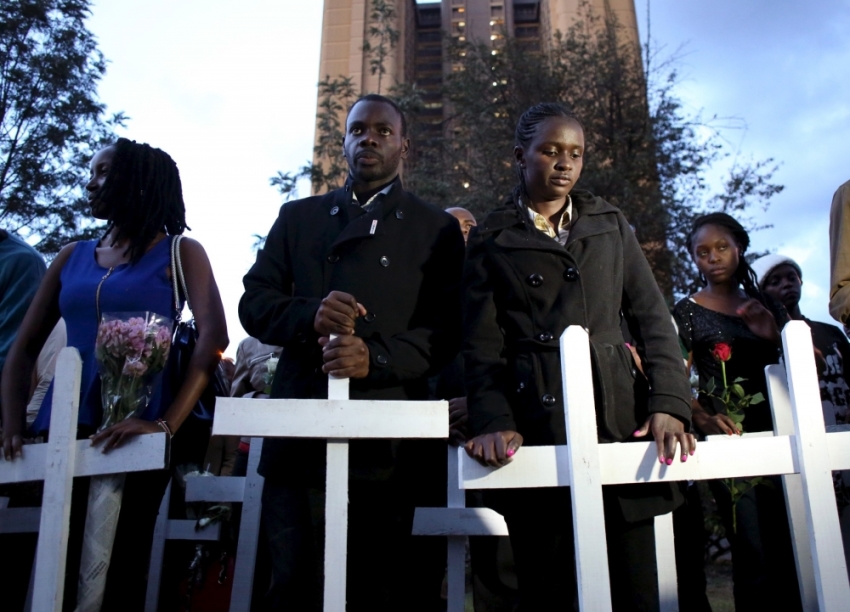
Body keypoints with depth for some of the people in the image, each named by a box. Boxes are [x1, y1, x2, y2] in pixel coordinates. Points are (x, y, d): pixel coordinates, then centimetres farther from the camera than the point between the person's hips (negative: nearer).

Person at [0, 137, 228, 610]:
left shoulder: (180, 253, 1)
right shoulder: (72, 257, 15)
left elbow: (214, 337, -13)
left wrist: (167, 422, -23)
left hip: (134, 433, -4)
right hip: (65, 427, 4)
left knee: (121, 566, 2)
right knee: (61, 566, 10)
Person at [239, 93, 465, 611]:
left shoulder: (437, 229, 10)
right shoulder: (298, 217, 17)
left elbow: (446, 330, 0)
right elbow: (254, 303, 10)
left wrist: (377, 359, -17)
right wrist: (308, 315, -11)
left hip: (389, 438, -1)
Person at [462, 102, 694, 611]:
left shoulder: (611, 224, 15)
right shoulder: (492, 240, 7)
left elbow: (653, 320, 10)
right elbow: (482, 345, 2)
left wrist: (670, 403, -4)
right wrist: (494, 423, -14)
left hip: (622, 417, 3)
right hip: (538, 429, -2)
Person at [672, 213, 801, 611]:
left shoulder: (768, 307, 15)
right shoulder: (687, 313, 3)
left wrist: (776, 336, -4)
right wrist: (704, 418, -25)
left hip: (780, 432, 4)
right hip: (730, 438, -4)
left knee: (798, 549, 3)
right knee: (756, 555, -7)